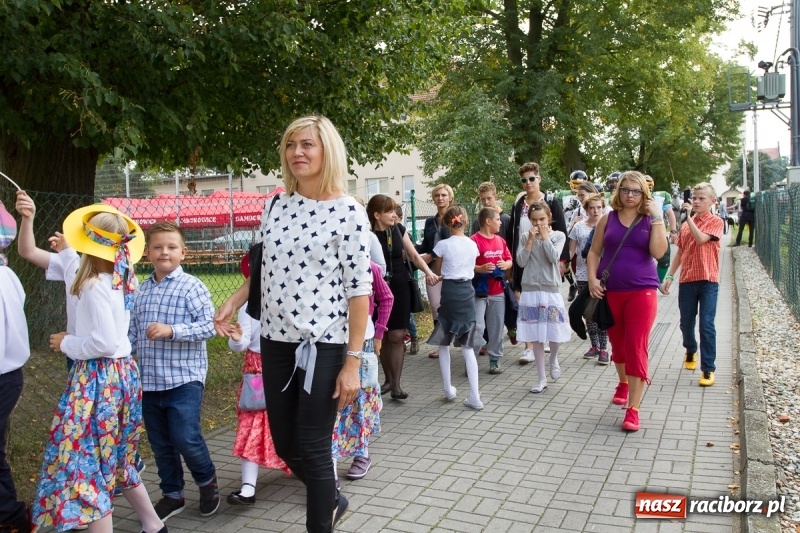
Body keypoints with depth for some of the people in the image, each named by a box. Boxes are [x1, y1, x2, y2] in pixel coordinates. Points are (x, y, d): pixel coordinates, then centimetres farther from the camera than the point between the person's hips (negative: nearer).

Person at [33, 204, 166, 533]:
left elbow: (103, 343, -24)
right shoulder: (125, 280, 4)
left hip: (97, 378, -9)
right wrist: (67, 249, 32)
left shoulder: (95, 285, -19)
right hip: (122, 372, 9)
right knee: (115, 459, 22)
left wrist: (66, 343, -6)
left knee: (84, 463, 2)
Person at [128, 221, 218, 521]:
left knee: (185, 438, -8)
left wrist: (171, 330, -24)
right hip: (150, 381, 6)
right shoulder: (141, 290, 9)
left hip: (184, 378, -6)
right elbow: (133, 332, 16)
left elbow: (208, 326, -15)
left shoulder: (191, 286, -8)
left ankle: (207, 480, 20)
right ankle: (172, 495, 32)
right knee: (160, 444, 14)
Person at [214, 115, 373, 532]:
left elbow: (359, 291, -12)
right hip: (275, 341, 6)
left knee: (313, 448, 2)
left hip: (324, 344, -6)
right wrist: (232, 303, 3)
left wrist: (352, 361, -15)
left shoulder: (348, 212, -10)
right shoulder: (275, 207, 6)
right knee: (284, 443, 15)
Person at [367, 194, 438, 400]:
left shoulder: (399, 229, 2)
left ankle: (396, 384, 4)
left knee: (397, 337, -1)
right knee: (384, 337, 7)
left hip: (400, 287, 2)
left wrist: (428, 271, -10)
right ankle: (388, 379, 24)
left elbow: (413, 254, 6)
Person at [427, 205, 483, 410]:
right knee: (468, 347, 6)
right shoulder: (473, 244, 3)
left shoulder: (443, 245, -8)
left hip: (450, 292, -3)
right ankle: (474, 396, 2)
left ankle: (448, 389, 20)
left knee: (443, 343, 14)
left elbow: (437, 272, 3)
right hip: (467, 291, 4)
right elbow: (471, 269, 12)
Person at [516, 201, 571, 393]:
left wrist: (545, 237, -9)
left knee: (555, 332, -1)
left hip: (551, 290, -1)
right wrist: (531, 239, -10)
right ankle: (542, 379, 15)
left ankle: (553, 359, 34)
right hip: (530, 291, 1)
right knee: (536, 337, 5)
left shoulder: (558, 236, 1)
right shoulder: (525, 237, 4)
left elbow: (554, 258, -14)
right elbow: (521, 262, -5)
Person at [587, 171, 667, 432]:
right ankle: (623, 383, 45)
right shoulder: (608, 219, 6)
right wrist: (592, 278, -6)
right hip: (610, 291, 3)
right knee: (617, 343, 17)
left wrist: (657, 218, -15)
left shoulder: (650, 220, 1)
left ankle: (633, 409, -3)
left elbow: (658, 252, -14)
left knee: (636, 347, -7)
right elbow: (594, 251, 8)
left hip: (642, 291, -2)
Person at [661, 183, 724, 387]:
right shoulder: (686, 224, 12)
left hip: (708, 280, -4)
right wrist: (670, 276, 10)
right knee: (686, 323, 12)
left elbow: (701, 238, -21)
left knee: (706, 325, -7)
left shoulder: (716, 222, -2)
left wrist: (689, 217, -19)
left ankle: (708, 369, -1)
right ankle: (691, 350, 41)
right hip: (687, 280, 4)